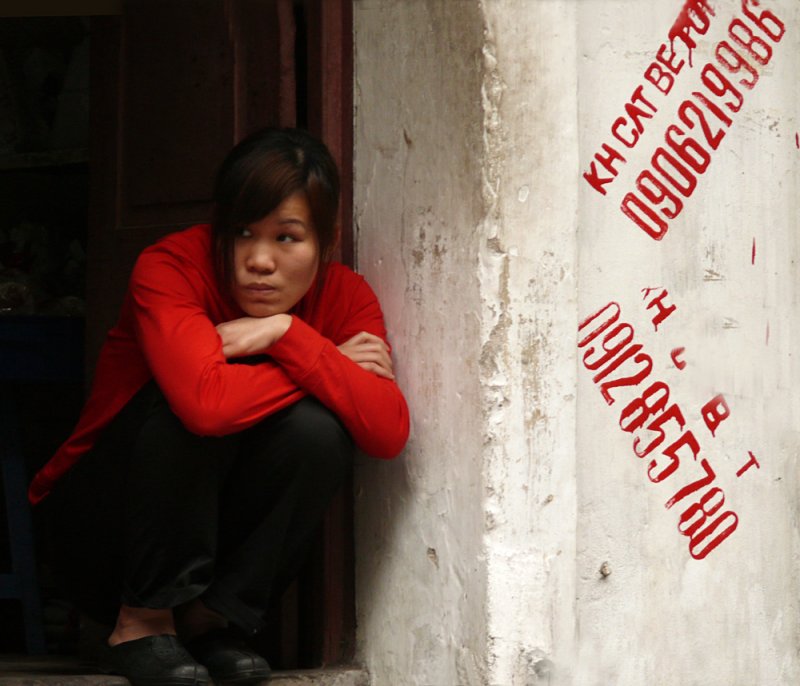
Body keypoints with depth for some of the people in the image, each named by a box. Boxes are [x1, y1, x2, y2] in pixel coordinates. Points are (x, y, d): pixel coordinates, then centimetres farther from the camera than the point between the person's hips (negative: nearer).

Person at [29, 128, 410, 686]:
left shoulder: (346, 298, -9)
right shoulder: (172, 267, -22)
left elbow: (390, 434, -26)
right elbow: (206, 399, -42)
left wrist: (287, 334, -31)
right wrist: (329, 370, -25)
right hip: (101, 529, -3)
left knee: (317, 428, -23)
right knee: (185, 404, -30)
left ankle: (208, 619, -7)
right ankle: (141, 621, -15)